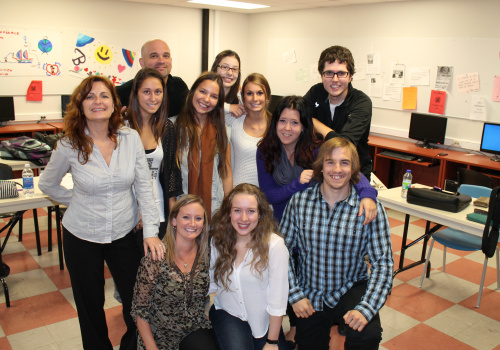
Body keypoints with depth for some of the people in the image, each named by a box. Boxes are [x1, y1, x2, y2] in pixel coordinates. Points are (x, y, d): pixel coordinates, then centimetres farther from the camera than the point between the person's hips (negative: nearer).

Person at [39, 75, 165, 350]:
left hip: (124, 234, 1)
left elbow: (144, 186, -5)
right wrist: (79, 200, 0)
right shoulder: (69, 145, -11)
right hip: (82, 237, -1)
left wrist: (151, 230, -10)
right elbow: (47, 185, 6)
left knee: (138, 301, 10)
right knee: (91, 306, 15)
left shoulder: (130, 138, -8)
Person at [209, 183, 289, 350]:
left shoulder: (274, 244, -21)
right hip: (228, 315, 2)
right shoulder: (218, 241, -6)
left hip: (264, 320, -1)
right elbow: (211, 282, 5)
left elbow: (277, 299, -17)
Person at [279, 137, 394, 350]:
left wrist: (365, 309, -24)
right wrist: (294, 295, -8)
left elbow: (383, 263, -13)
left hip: (350, 290, -2)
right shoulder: (299, 201, -8)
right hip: (308, 298, 2)